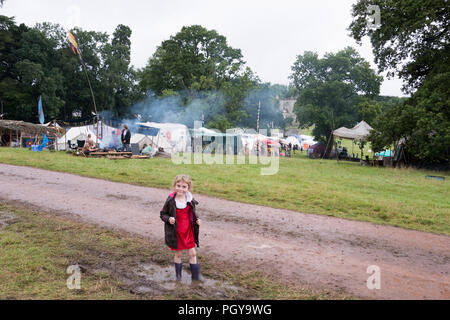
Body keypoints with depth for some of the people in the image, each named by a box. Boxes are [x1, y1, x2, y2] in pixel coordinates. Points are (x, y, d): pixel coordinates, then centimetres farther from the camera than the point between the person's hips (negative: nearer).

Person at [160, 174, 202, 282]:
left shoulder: (190, 200, -5)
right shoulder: (170, 201, -16)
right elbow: (162, 214, -6)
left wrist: (196, 220, -8)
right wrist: (168, 219, -25)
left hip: (188, 232, 3)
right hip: (176, 233, -3)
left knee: (193, 253, 9)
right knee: (178, 254, 12)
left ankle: (195, 275, 25)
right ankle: (178, 274, 34)